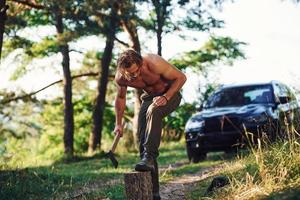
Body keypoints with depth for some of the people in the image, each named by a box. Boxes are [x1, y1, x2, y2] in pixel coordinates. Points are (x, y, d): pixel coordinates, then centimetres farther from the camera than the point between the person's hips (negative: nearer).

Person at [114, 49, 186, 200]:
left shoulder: (154, 63, -34)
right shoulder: (120, 78, -19)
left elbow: (181, 77, -21)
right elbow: (120, 98, 3)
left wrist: (166, 97, -32)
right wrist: (118, 124, 3)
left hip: (170, 94, -5)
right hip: (149, 97, 5)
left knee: (153, 112, -38)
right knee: (142, 136, -6)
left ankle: (149, 157, -37)